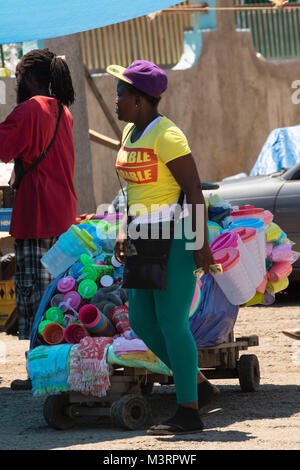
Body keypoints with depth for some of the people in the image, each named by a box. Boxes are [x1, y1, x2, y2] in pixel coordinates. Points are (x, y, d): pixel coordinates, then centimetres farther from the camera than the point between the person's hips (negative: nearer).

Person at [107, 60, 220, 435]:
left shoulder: (165, 135, -16)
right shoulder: (131, 133, 12)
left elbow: (193, 189, -17)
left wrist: (201, 243, -20)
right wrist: (124, 232, 17)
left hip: (176, 236, -10)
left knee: (171, 322, -8)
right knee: (141, 321, 8)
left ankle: (188, 413, -3)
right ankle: (199, 385, 18)